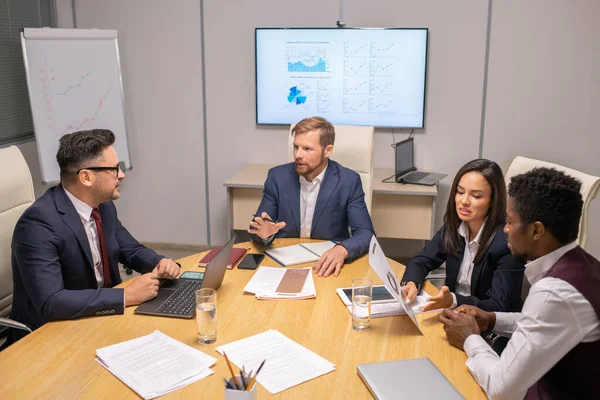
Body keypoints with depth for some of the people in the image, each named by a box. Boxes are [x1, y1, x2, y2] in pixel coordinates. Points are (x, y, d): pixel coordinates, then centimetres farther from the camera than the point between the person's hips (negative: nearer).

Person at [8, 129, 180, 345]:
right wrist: (127, 296, -28)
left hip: (99, 317, 7)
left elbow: (131, 250, 12)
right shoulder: (39, 222, -24)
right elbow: (50, 303, -31)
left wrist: (160, 263, -9)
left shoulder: (103, 205, -2)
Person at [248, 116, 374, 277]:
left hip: (327, 264, -1)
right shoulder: (277, 176, -3)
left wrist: (342, 250, -30)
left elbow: (366, 233, -10)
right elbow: (256, 228, 2)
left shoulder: (348, 181, -8)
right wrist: (265, 234, -22)